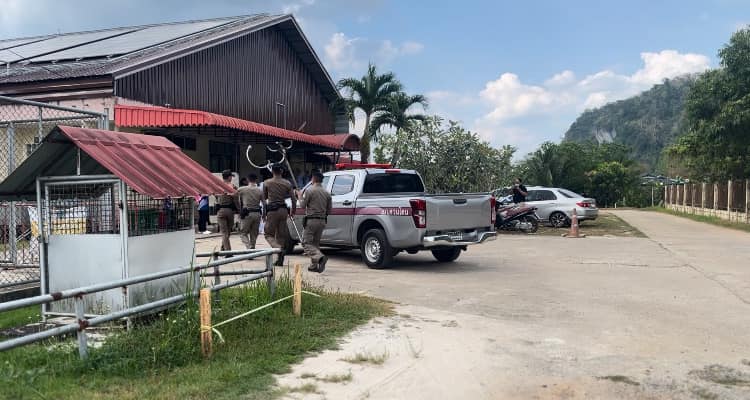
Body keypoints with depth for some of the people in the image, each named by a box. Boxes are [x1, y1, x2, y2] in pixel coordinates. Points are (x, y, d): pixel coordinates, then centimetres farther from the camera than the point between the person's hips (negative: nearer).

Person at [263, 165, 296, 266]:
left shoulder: (267, 183, -2)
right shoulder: (287, 183, 2)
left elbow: (264, 198, 9)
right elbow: (293, 199, 1)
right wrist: (293, 211, 13)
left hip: (272, 211, -3)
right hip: (283, 210, 3)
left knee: (269, 234, 5)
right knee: (281, 235, 10)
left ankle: (279, 249, -23)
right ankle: (280, 260, 10)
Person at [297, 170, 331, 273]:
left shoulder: (309, 190, -9)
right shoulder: (327, 193, 9)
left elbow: (302, 205, -5)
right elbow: (329, 211, 11)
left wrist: (300, 197, 12)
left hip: (311, 220, -6)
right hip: (322, 221, 6)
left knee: (306, 243, -3)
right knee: (315, 243, 17)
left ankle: (320, 257, -26)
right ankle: (314, 265, 16)